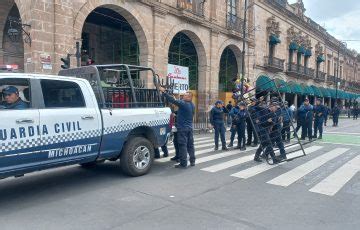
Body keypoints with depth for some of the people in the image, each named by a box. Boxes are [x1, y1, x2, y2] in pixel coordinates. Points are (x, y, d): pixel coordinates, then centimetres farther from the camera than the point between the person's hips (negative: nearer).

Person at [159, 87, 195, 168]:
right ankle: (192, 161, 21)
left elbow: (173, 100, -21)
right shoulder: (192, 105, 9)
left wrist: (164, 91, -18)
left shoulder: (183, 104, -17)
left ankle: (183, 164, 0)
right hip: (190, 128, 8)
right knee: (190, 145, 14)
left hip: (182, 128, -8)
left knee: (182, 145, -3)